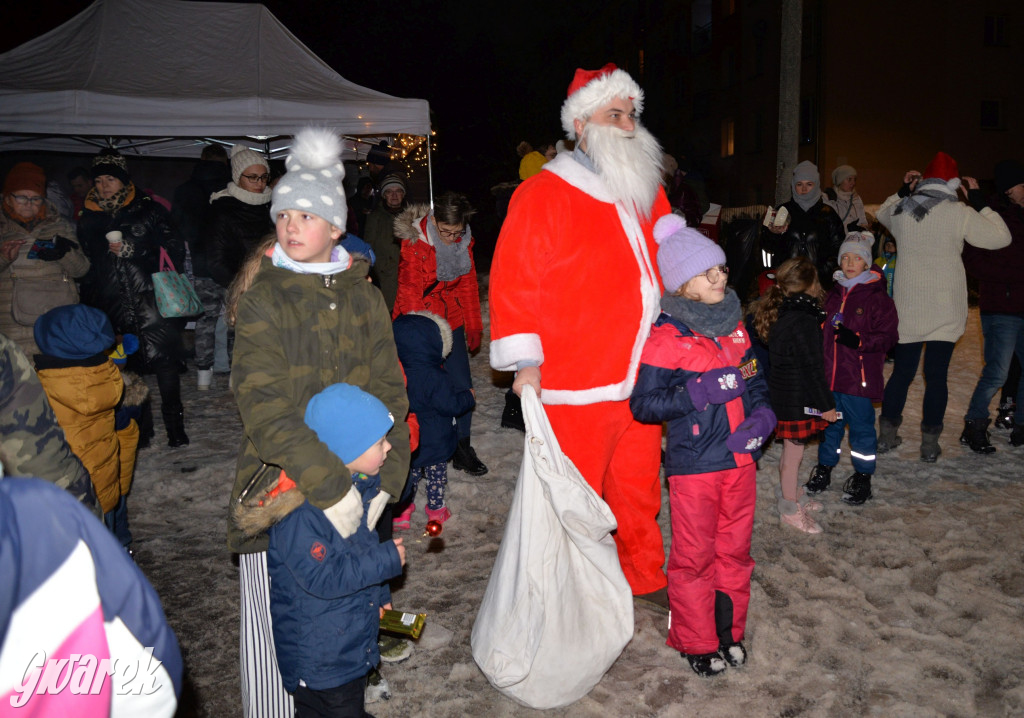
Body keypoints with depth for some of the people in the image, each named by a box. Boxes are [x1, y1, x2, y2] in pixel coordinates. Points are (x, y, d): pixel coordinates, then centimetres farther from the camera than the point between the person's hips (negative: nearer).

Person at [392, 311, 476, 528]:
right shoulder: (435, 378, -28)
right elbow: (451, 405, -22)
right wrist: (469, 396, -5)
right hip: (435, 442, -5)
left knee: (411, 472, 21)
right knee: (436, 474, 15)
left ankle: (402, 509, 29)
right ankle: (436, 509, 30)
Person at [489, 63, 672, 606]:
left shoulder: (647, 193, 15)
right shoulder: (543, 195, -8)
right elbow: (515, 279, -12)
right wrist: (524, 361, -18)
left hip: (640, 378, 7)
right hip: (574, 383, -6)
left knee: (639, 486, 19)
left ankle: (644, 576, 38)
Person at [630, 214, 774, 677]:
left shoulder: (734, 326, 8)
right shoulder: (664, 336, -13)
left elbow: (754, 380, 18)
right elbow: (643, 404, -14)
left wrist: (762, 415, -1)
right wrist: (700, 392, -23)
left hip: (740, 459, 6)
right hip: (692, 465, -6)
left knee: (734, 549, 17)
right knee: (694, 555, 6)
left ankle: (729, 630, 36)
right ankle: (696, 642, 25)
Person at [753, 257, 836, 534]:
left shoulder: (779, 314, 5)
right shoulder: (804, 322, -24)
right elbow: (812, 368, -21)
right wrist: (826, 404, -13)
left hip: (781, 394, 9)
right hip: (798, 399, -9)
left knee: (791, 448, 22)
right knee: (794, 450, 4)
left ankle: (793, 494, 39)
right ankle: (790, 509, 17)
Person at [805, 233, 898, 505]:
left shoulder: (878, 297, -7)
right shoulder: (833, 294, 12)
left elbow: (888, 335, -10)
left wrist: (857, 340, -23)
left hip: (859, 377, -5)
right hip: (829, 373, 5)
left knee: (861, 426, 4)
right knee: (829, 422, 15)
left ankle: (863, 477, 18)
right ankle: (824, 468, 30)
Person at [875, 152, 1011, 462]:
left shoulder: (900, 210, 1)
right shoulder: (960, 214, -10)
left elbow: (882, 214, 26)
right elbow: (1000, 237, 0)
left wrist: (903, 191, 22)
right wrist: (979, 201, 5)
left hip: (907, 306, 3)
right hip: (945, 309, -3)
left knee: (902, 371, 13)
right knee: (936, 375, 3)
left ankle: (886, 434, 20)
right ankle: (930, 443, 9)